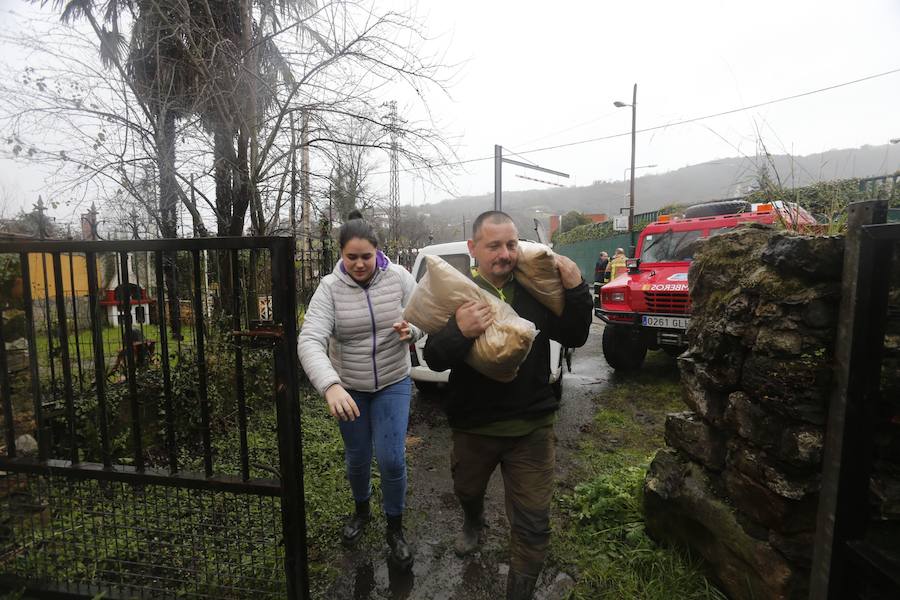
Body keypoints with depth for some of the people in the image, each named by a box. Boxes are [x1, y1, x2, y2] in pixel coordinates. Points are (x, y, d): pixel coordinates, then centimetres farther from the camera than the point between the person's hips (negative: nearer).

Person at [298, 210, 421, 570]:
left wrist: (411, 331, -29)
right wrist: (330, 386, -44)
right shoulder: (330, 288, -16)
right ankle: (361, 511, 48)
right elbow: (310, 341, -27)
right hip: (348, 387, 1)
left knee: (391, 460, -2)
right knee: (357, 459, 16)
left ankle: (395, 529, 25)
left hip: (393, 383, 0)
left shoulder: (398, 277, -13)